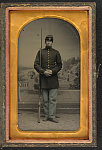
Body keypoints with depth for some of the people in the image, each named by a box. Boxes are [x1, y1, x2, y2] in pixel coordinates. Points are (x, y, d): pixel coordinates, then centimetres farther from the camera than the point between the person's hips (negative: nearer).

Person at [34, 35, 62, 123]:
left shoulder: (56, 52, 7)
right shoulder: (40, 52, 7)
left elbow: (59, 65, 7)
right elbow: (36, 64, 3)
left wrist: (52, 71, -10)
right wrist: (43, 71, -11)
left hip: (53, 78, 0)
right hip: (43, 78, 0)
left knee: (53, 99, -4)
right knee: (45, 99, 4)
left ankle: (52, 116, -2)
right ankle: (46, 115, 11)